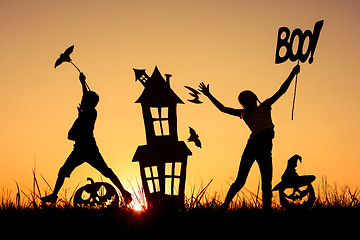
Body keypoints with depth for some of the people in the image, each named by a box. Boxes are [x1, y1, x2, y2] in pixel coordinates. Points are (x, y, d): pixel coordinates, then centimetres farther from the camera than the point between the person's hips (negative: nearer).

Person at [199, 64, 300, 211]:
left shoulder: (265, 106, 20)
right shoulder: (244, 114, 20)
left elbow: (281, 91, 18)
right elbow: (223, 109, 24)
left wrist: (293, 74, 12)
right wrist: (208, 95, 24)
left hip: (266, 146, 0)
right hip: (252, 144, 0)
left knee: (266, 184, -3)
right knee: (240, 180, -9)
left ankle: (266, 209, -4)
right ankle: (225, 206, -6)